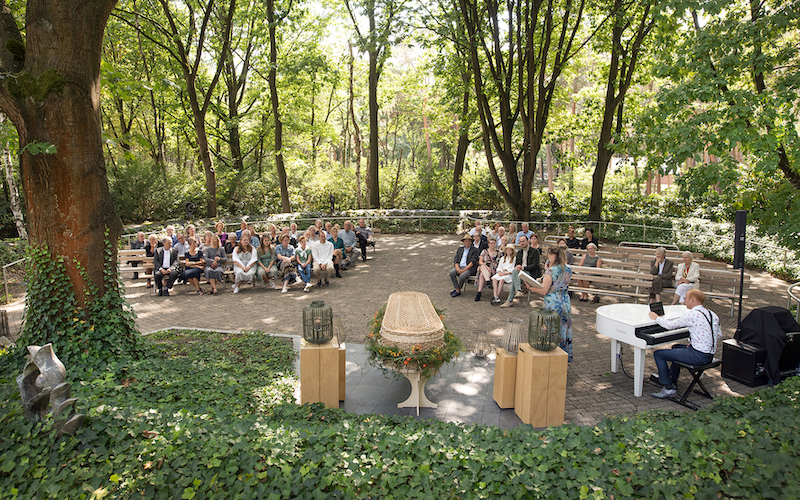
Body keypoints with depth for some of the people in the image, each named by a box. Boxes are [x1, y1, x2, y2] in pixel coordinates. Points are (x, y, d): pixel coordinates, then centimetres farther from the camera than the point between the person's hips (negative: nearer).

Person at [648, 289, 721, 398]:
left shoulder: (692, 314, -18)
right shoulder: (713, 315, 8)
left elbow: (670, 325, -14)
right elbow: (718, 334, 18)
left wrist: (656, 318, 5)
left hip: (698, 356, -9)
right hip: (709, 355, 9)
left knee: (658, 354, -3)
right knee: (676, 347, 34)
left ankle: (669, 388, -4)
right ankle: (672, 380, 43)